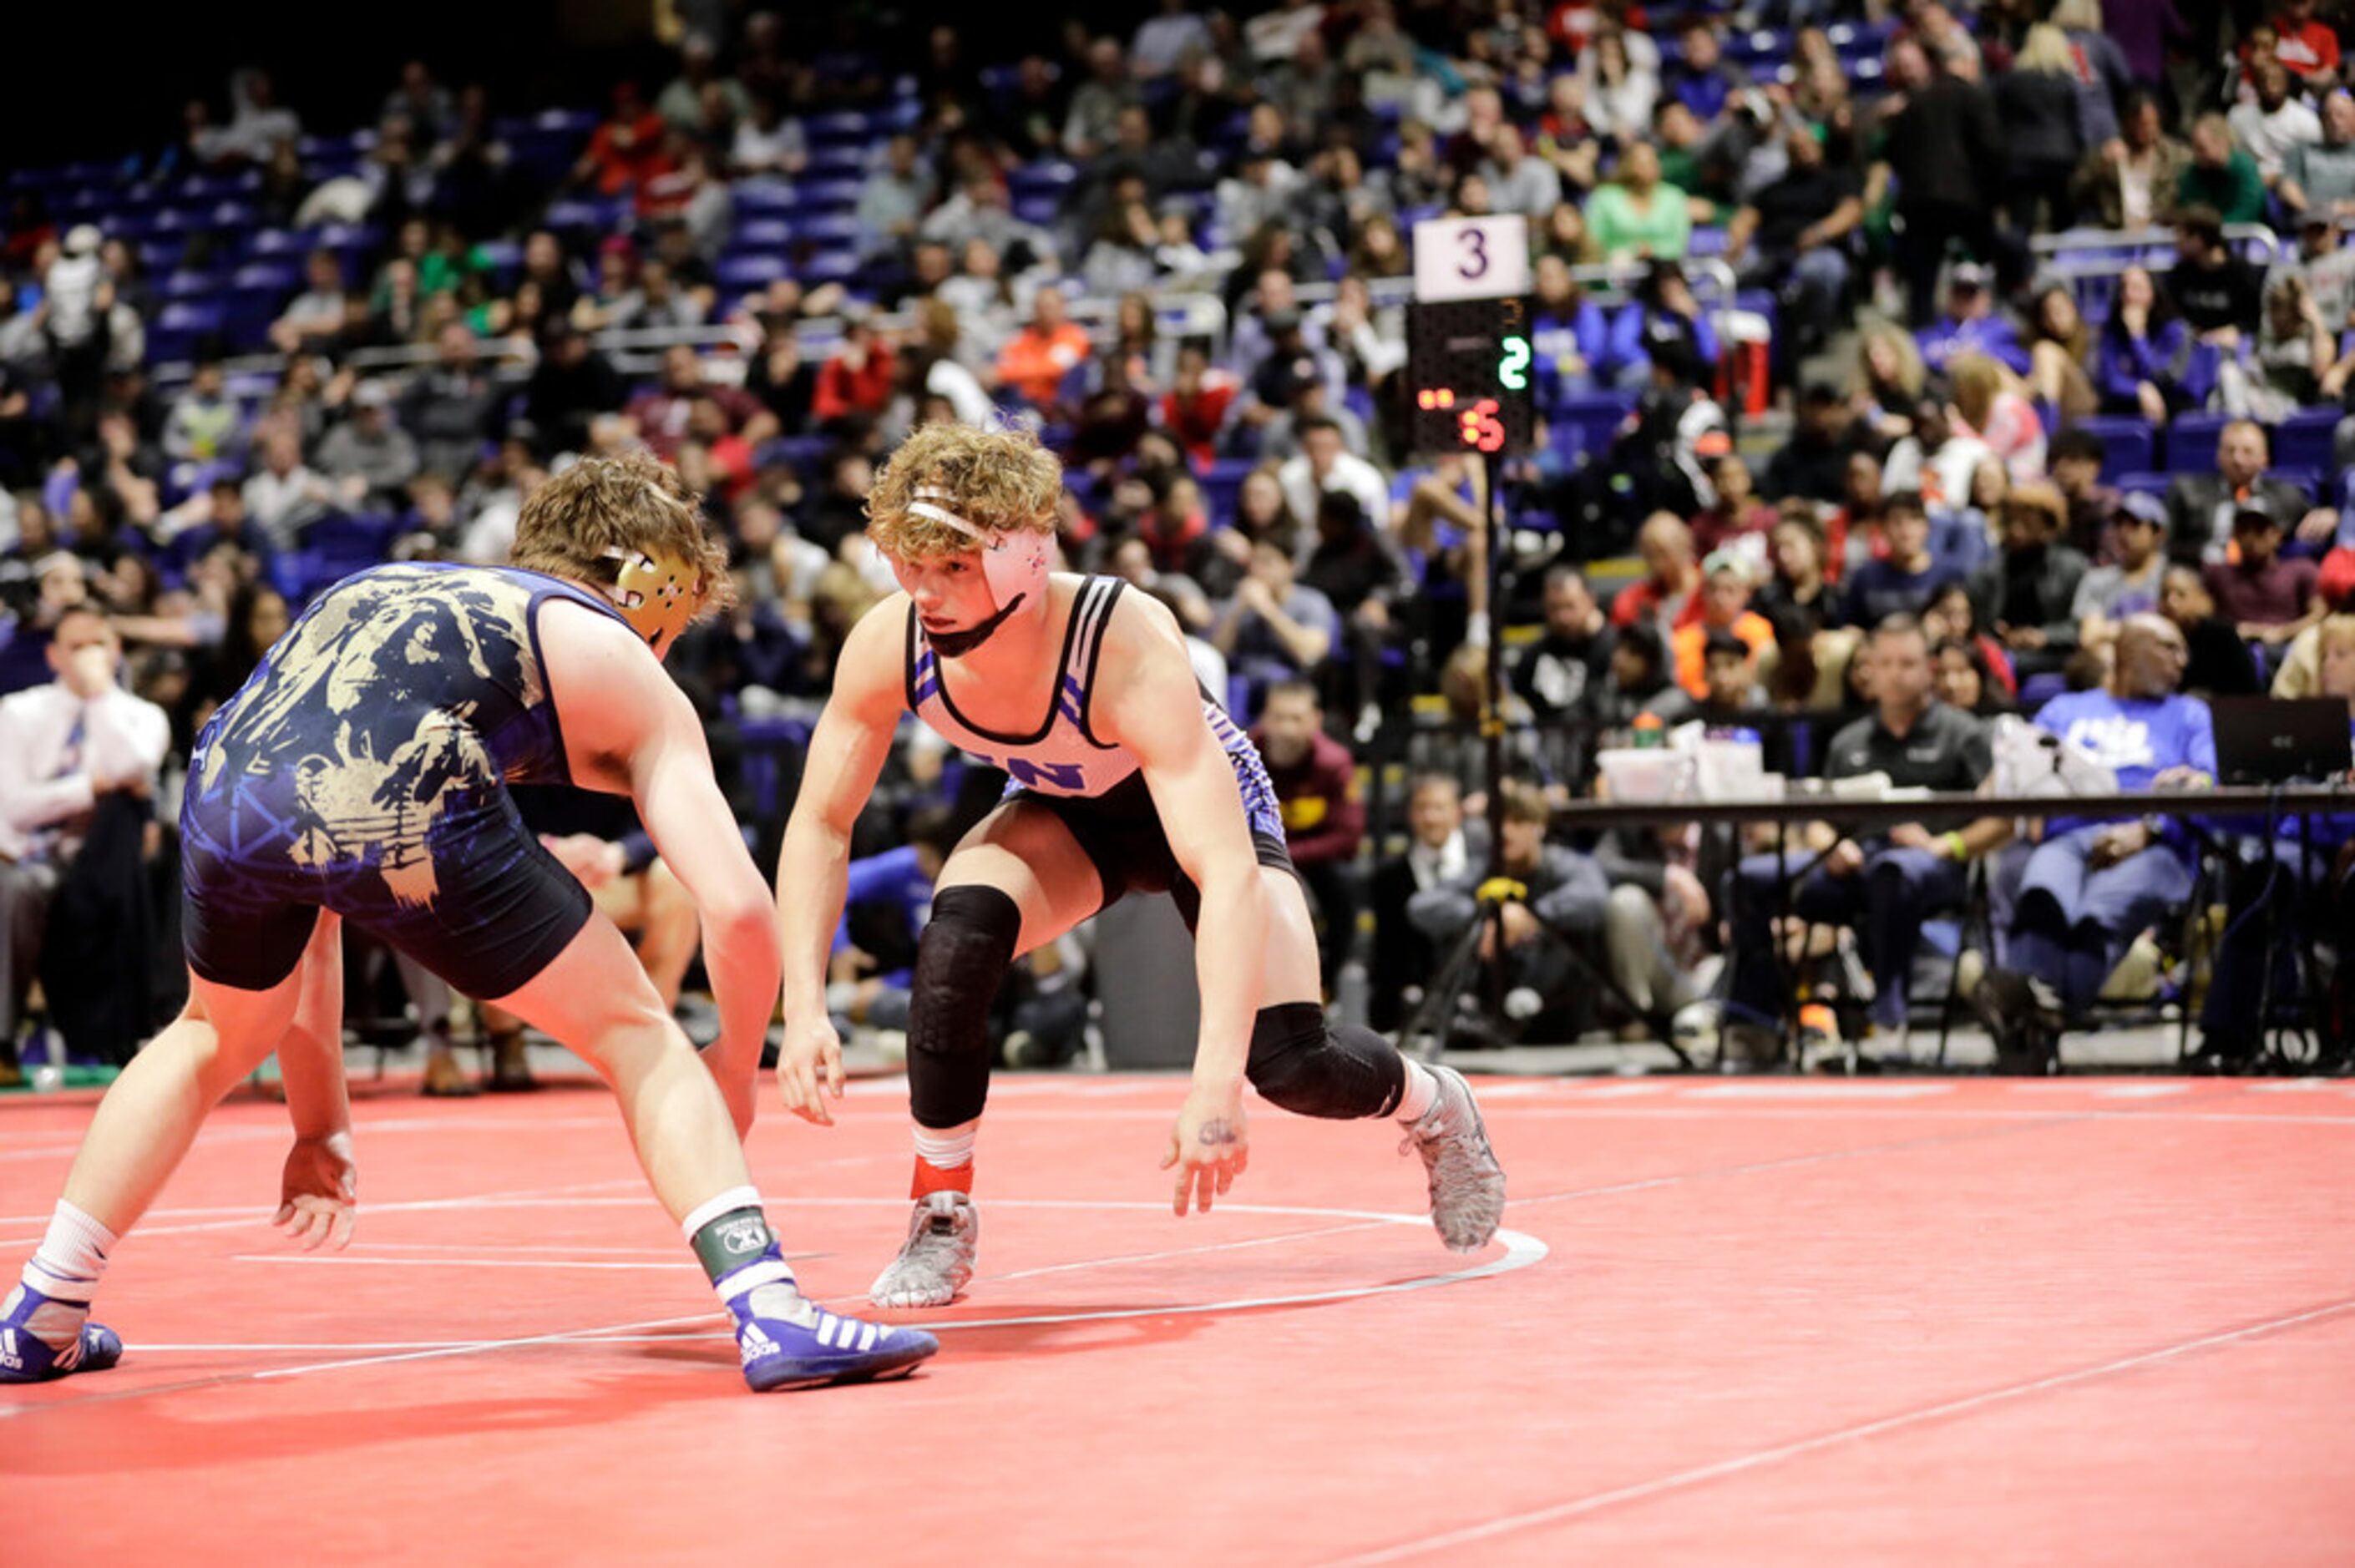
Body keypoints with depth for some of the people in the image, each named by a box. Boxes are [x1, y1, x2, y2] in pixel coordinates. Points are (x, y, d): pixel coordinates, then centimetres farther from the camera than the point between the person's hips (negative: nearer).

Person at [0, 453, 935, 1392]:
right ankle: (770, 1314, 0)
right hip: (408, 811, -5)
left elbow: (304, 901, 42)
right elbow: (737, 908, 13)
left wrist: (319, 1123, 46)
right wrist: (732, 1078, 31)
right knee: (637, 1041, 15)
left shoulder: (382, 592, 39)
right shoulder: (627, 676, 25)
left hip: (230, 794, 5)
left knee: (216, 1040, 35)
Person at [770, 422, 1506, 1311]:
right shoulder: (891, 645, -29)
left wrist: (1216, 1085, -55)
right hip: (1066, 813, 3)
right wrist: (805, 1008, -31)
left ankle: (1433, 1106, 23)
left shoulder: (1129, 651, -42)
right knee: (957, 935, -29)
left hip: (1205, 803, -3)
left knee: (1290, 1063, -15)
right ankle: (941, 1216, -9)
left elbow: (1229, 874, -46)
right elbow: (821, 824, -17)